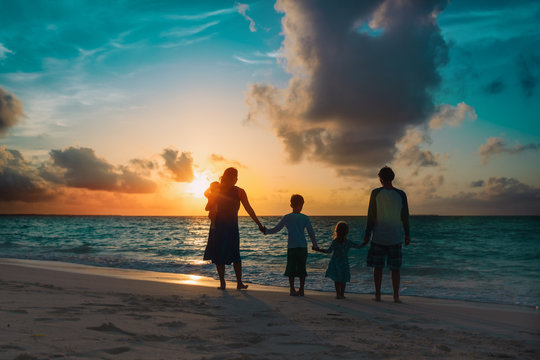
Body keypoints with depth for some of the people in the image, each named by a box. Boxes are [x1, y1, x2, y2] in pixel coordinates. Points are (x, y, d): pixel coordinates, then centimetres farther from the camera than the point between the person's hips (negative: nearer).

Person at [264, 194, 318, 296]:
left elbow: (276, 229, 7)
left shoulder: (286, 217, 1)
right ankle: (301, 290, 9)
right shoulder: (305, 218, 0)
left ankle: (292, 290, 5)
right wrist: (315, 245, 10)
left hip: (291, 247, 0)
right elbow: (311, 233, 0)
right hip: (303, 247, 0)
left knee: (291, 268, 7)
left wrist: (266, 231, 22)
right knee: (302, 268, 8)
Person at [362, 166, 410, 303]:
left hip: (378, 237, -1)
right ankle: (396, 296, 6)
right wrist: (407, 235, 12)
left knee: (378, 267, 7)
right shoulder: (401, 194, 0)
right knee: (395, 268, 7)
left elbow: (371, 216, -5)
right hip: (395, 237, 1)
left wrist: (367, 235, 2)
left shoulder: (375, 193, -5)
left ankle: (377, 295, 8)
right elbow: (405, 217, 3)